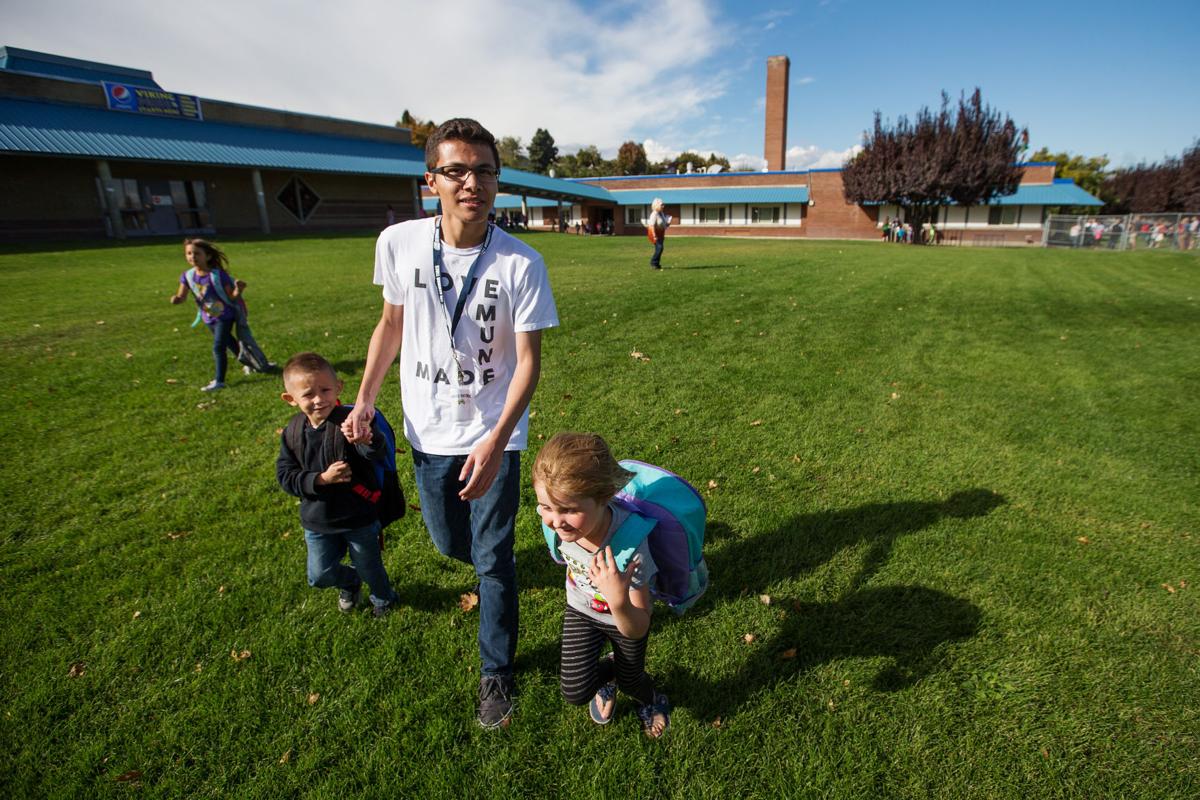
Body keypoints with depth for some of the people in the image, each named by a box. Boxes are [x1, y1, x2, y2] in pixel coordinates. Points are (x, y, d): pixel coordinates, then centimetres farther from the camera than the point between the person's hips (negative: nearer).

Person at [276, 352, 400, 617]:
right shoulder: (293, 431, -8)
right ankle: (350, 582, 52)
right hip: (317, 521, 4)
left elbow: (377, 454, -41)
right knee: (320, 576, 18)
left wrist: (368, 441, -66)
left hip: (359, 517, -4)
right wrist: (321, 479, -24)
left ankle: (384, 598, 50)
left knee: (369, 568, 17)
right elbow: (285, 475, -7)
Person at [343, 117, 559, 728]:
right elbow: (391, 323, 7)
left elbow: (529, 359, -16)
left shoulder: (521, 263, -18)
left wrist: (495, 443, -26)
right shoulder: (399, 243, -8)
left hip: (494, 434, -3)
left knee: (493, 559, 5)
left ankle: (497, 673, 29)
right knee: (449, 542, 21)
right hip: (428, 431, 4)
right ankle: (490, 569, 59)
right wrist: (364, 399, 3)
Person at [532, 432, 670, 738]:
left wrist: (619, 602, -55)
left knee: (630, 682, 22)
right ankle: (607, 672, 34)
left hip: (627, 615, -2)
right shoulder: (555, 517, -35)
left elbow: (637, 630, -37)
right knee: (575, 692, -1)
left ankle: (650, 698, 60)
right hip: (581, 609, 2)